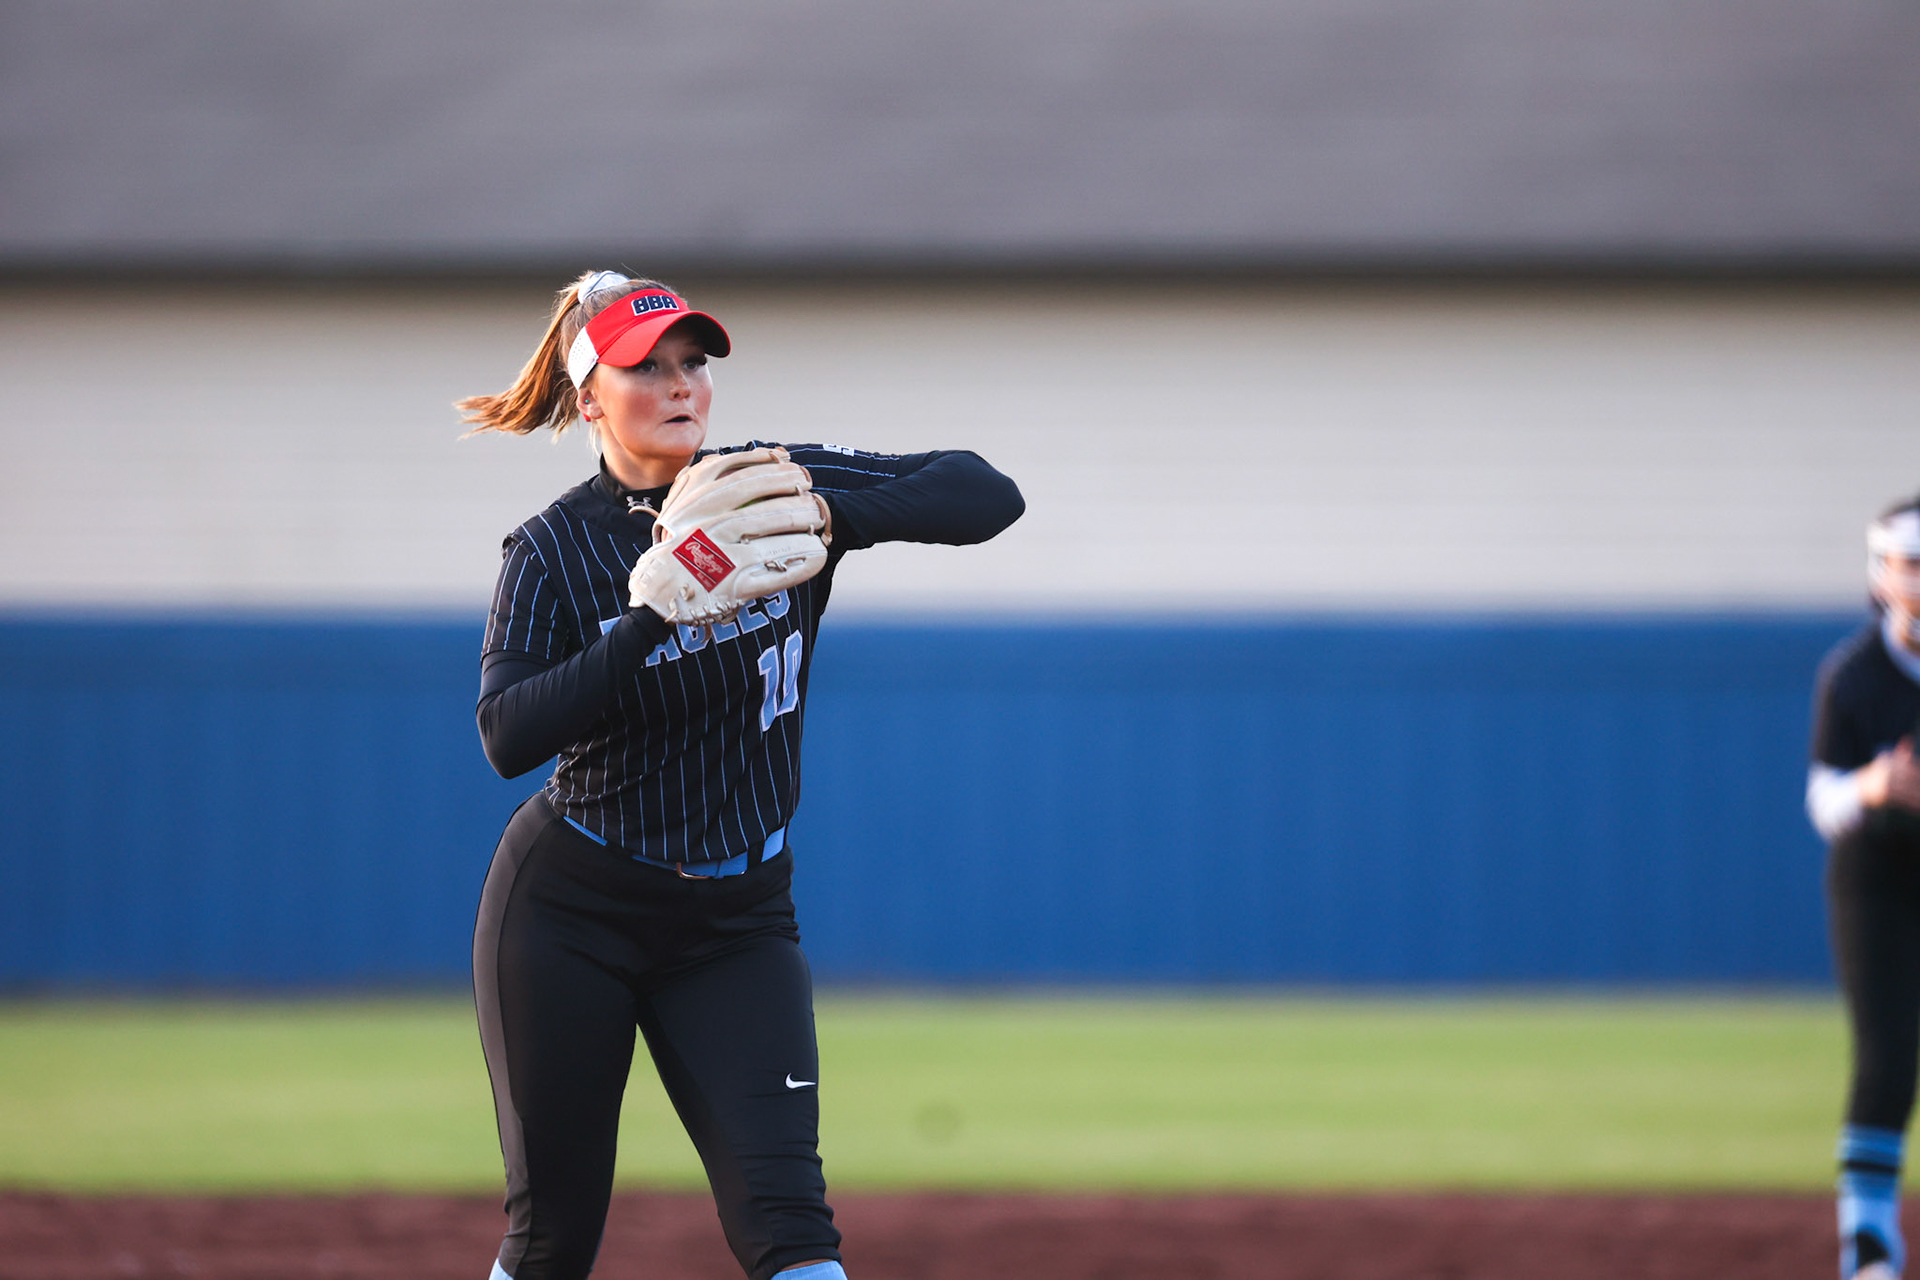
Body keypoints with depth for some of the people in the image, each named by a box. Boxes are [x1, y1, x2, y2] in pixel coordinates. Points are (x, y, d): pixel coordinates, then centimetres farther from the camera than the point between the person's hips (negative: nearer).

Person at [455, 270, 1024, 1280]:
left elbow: (989, 496, -13)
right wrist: (649, 620, -32)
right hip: (569, 913, -1)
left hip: (738, 922, 1)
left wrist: (834, 517, -30)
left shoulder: (776, 488, -3)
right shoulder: (553, 550, -8)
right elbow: (506, 737, -23)